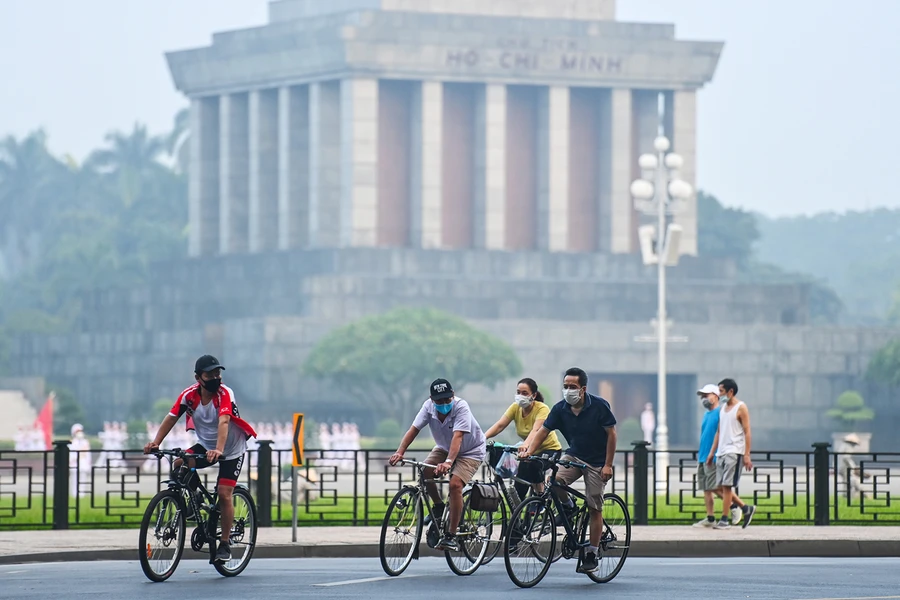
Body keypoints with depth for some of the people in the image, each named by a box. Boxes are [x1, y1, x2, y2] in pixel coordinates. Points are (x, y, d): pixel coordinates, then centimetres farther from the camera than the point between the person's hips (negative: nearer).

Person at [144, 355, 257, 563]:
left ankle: (225, 545, -2)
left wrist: (218, 450, -57)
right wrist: (155, 442, -32)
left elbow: (223, 422, -41)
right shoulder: (189, 395, -16)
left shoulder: (224, 394, -27)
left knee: (224, 493, -13)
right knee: (180, 465, -23)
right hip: (206, 446, 4)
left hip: (232, 450, -4)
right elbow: (171, 418, -18)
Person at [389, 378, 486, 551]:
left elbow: (457, 437, -42)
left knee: (455, 484, -27)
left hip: (470, 451, -5)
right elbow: (413, 430, -23)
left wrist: (448, 462, -56)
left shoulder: (461, 407, -31)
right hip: (444, 448, 5)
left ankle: (451, 536, -21)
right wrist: (400, 452, -39)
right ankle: (438, 506, 6)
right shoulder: (429, 406, -18)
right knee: (425, 472, -23)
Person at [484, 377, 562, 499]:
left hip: (550, 448, -5)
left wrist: (525, 446, -58)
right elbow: (499, 425, -20)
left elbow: (536, 430, -40)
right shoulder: (515, 407, -9)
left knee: (533, 466, -34)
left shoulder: (542, 409, -24)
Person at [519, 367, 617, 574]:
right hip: (574, 456, 3)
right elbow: (543, 431, -8)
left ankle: (592, 556, 5)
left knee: (595, 508, -3)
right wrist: (529, 450, -26)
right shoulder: (560, 409, -9)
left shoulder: (599, 406, -17)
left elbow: (611, 434, -12)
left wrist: (608, 465, -16)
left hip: (597, 462, -3)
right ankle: (569, 507, 7)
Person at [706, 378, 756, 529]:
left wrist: (747, 455, -15)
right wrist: (712, 452, 16)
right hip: (721, 452, 8)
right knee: (721, 487, 5)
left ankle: (724, 520, -8)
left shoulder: (741, 408, -6)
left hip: (734, 452, -8)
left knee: (726, 486, -11)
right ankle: (746, 509, 17)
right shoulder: (723, 409, 17)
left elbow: (747, 432, -10)